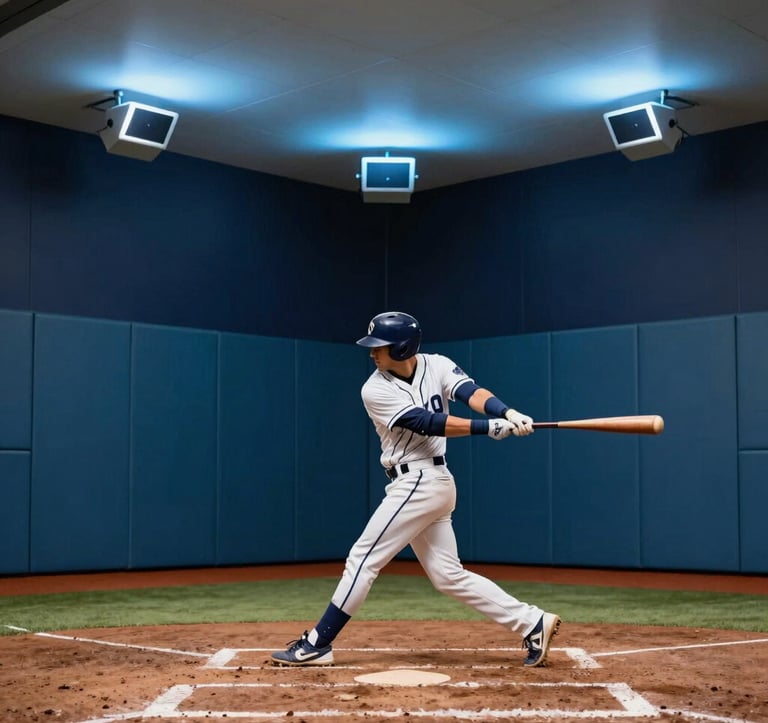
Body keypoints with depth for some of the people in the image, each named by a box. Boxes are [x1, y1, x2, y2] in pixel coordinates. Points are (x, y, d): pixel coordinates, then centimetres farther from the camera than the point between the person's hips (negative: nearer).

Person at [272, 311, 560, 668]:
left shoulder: (437, 366, -4)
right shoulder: (375, 390, -1)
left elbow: (471, 393, -20)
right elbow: (427, 423, -10)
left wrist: (508, 413, -39)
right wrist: (489, 427, -18)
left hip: (422, 484, -5)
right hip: (420, 486, 5)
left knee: (362, 558, -4)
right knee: (448, 575, 8)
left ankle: (316, 644, 5)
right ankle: (531, 623, 15)